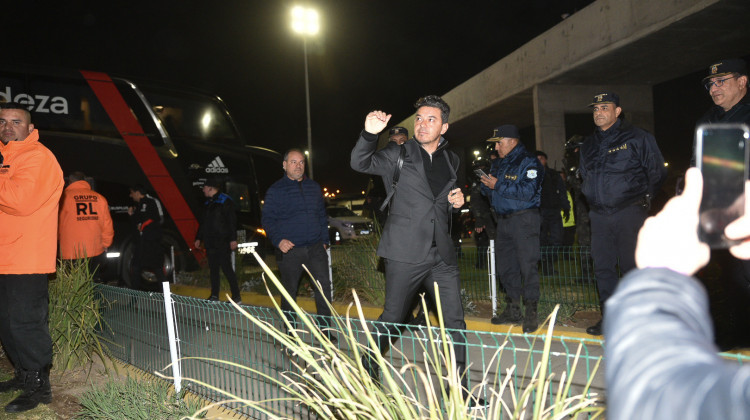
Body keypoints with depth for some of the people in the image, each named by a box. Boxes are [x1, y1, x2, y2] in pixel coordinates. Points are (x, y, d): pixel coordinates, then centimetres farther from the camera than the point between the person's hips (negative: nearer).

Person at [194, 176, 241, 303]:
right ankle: (214, 296, 16)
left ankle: (236, 297, -6)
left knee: (226, 267, -10)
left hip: (223, 243, -8)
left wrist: (233, 239, -19)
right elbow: (204, 222, 26)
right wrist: (199, 238, 25)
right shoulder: (209, 203, 18)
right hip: (210, 243, 8)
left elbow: (232, 221, -13)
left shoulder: (225, 201, -7)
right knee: (213, 268, 9)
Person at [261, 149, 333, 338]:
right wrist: (278, 240, -17)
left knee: (324, 287, -1)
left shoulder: (314, 187, 12)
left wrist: (324, 240, 13)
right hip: (289, 250, -3)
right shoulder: (275, 190, -1)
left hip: (315, 248, 3)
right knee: (289, 292, 6)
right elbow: (267, 219, -2)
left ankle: (325, 331, 10)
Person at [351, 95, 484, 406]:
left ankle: (457, 390, 18)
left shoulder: (451, 161, 14)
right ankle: (368, 371, 28)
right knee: (392, 318, 5)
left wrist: (455, 201, 3)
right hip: (406, 254, -4)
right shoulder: (399, 155, 1)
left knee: (455, 321, 5)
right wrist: (369, 134, -27)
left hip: (442, 255, 5)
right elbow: (360, 163, -10)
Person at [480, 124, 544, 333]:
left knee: (527, 265, -8)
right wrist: (487, 186, -2)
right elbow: (490, 193, 21)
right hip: (503, 220, 8)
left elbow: (527, 191, -20)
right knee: (505, 266, 9)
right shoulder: (497, 164, 17)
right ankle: (512, 310, 20)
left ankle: (530, 312, -2)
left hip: (524, 219, -8)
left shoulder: (529, 162, -7)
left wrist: (498, 185, -17)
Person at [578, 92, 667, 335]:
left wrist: (640, 198, 3)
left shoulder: (637, 138, -2)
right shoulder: (588, 145, 15)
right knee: (602, 267, 6)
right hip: (599, 215, 5)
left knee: (632, 266, -2)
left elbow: (657, 173, 0)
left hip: (629, 213, -5)